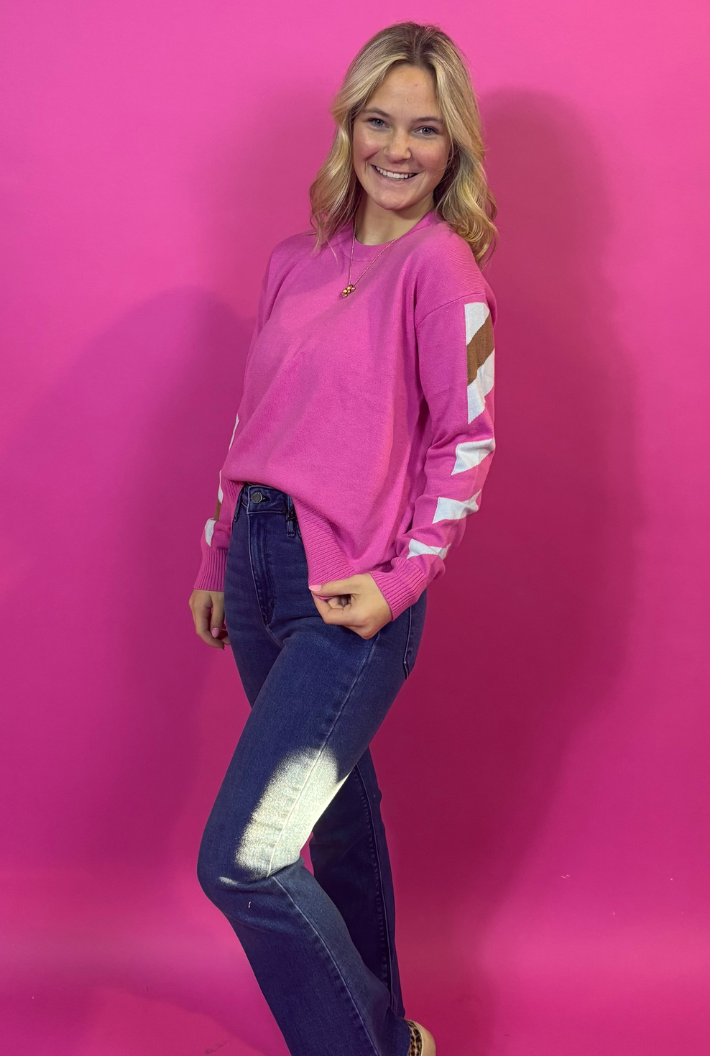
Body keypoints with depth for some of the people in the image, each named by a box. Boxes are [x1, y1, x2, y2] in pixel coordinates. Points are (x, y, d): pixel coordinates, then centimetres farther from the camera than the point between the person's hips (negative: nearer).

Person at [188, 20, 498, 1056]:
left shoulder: (440, 261, -8)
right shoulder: (296, 261, 11)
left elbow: (466, 441, -9)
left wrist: (403, 581, -15)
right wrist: (217, 559, 17)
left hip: (349, 596, -7)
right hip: (260, 568, 7)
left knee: (240, 861, -10)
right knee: (339, 811, 19)